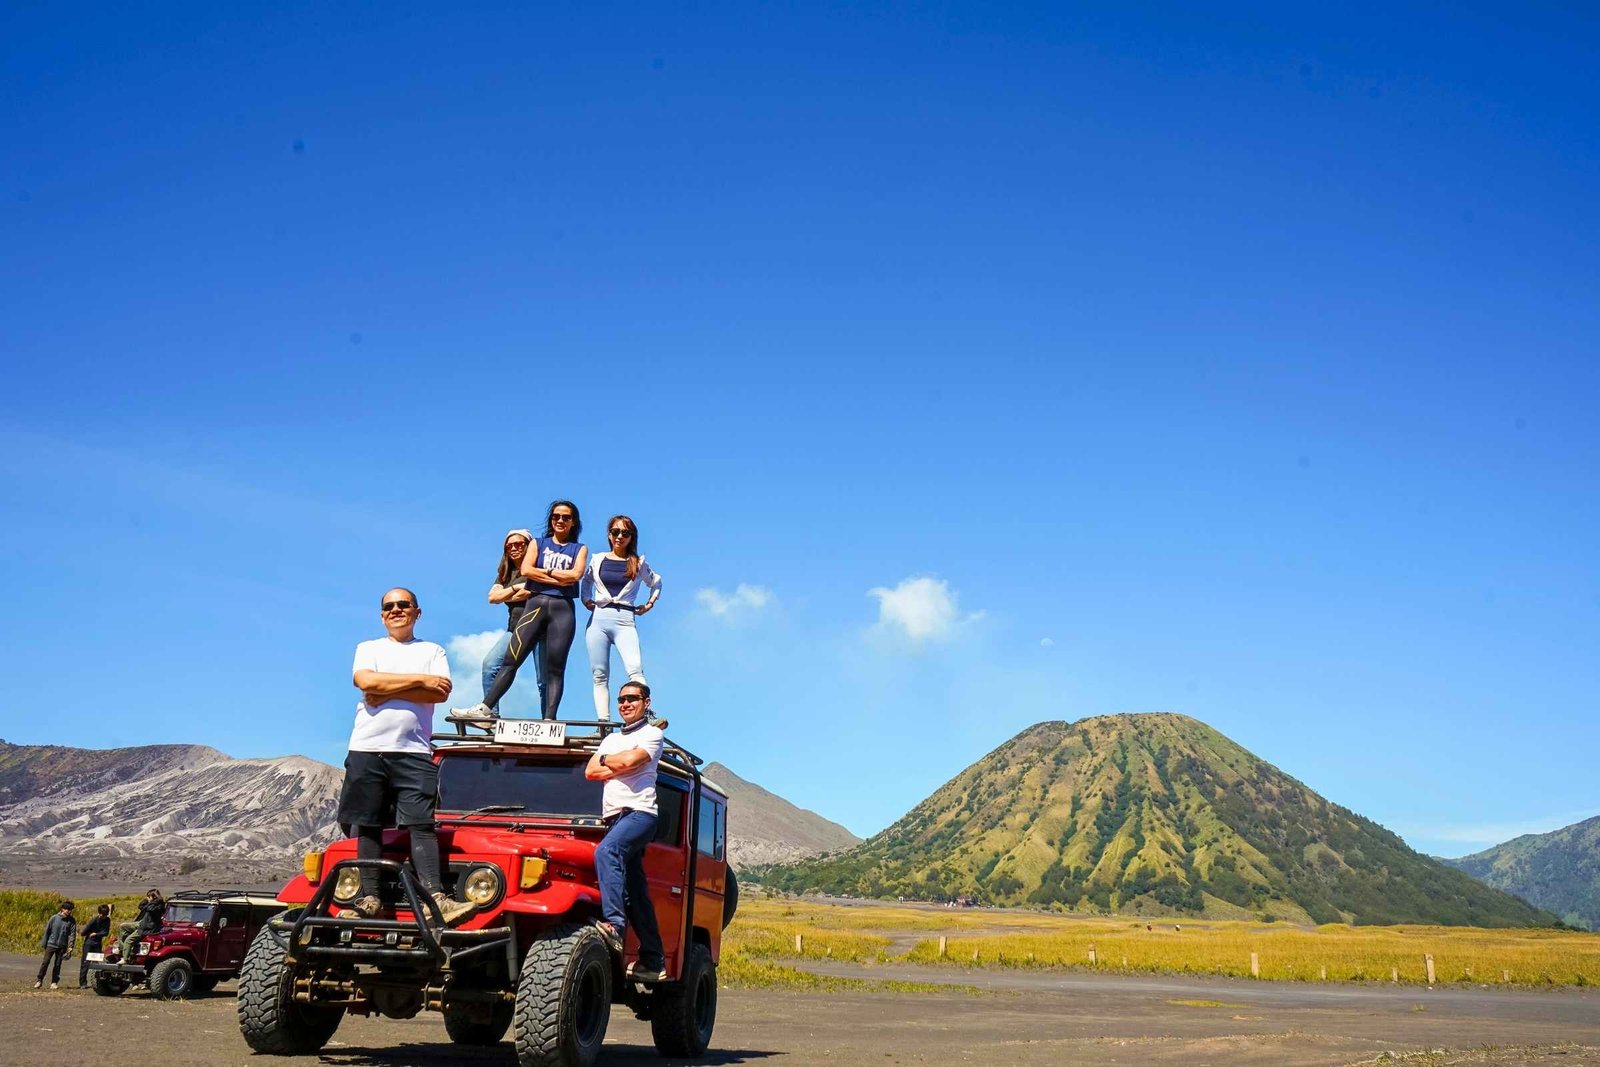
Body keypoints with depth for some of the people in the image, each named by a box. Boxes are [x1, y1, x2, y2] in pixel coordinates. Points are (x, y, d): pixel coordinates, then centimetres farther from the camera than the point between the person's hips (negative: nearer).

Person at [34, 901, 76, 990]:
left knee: (58, 964, 6)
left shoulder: (72, 921, -1)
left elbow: (72, 933, -4)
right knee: (45, 962, -4)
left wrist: (70, 946, -12)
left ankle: (54, 982, 13)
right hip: (51, 944, -1)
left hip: (62, 946, 1)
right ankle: (40, 980, 8)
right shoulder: (54, 918, -4)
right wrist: (43, 943, 4)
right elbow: (47, 931, 3)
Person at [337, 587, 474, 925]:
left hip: (414, 752, -1)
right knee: (368, 825, 1)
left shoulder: (432, 651, 14)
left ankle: (435, 897, -17)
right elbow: (366, 681, -8)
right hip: (367, 748, 1)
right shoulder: (368, 648, 15)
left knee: (421, 825, -10)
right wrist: (420, 680, -6)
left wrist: (386, 691, -9)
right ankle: (369, 898, 5)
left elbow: (441, 691, -5)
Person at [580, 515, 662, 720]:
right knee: (600, 676, -2)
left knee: (635, 670, -21)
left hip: (624, 620, -2)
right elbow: (585, 582, 30)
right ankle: (603, 723, -3)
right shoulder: (598, 559, 12)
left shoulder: (638, 563, 9)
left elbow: (656, 583, 27)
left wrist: (649, 604, 15)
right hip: (598, 619, 2)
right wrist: (586, 599, 15)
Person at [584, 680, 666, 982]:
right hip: (614, 817, 7)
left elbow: (630, 760, -13)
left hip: (638, 812, -7)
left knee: (605, 852, -34)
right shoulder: (611, 739, 24)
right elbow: (590, 772, 12)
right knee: (634, 892, 4)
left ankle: (614, 925, -41)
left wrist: (606, 760, 7)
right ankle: (652, 960, 6)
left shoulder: (652, 734, 4)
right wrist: (621, 766, -2)